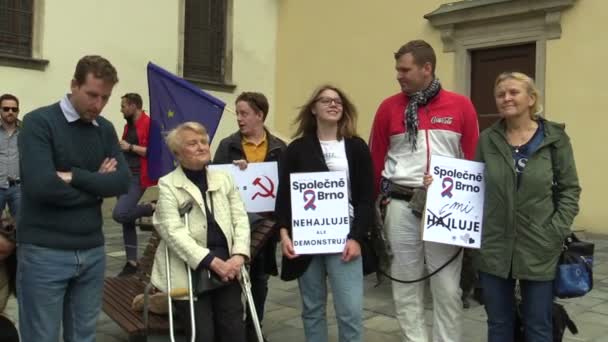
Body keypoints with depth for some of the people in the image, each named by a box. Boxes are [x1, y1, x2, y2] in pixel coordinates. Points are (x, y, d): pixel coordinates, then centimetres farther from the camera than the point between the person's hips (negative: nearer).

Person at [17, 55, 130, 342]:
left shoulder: (106, 129, 8)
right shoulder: (39, 122, -9)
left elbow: (123, 182, -4)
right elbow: (42, 186, -22)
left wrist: (74, 176, -16)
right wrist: (97, 183, -8)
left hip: (93, 251, 5)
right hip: (45, 253, -5)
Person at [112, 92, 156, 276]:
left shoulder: (149, 124, -10)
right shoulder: (128, 125, 17)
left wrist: (130, 147, -16)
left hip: (138, 177, -9)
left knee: (120, 214, -22)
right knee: (126, 219, 9)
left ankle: (152, 208, 2)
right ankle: (132, 262, 15)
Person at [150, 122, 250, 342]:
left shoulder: (224, 178, 13)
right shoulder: (167, 184, -1)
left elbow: (240, 219, 6)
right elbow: (173, 232, -12)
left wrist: (238, 256, -11)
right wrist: (212, 261, -20)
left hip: (225, 264, 4)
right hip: (189, 268, -3)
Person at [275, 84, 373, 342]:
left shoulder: (357, 147, 5)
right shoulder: (297, 149, 6)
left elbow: (366, 197, 1)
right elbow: (284, 194, 5)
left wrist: (357, 237, -8)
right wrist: (284, 232, -8)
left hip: (344, 238, -1)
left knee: (351, 311, -6)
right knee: (312, 309, 10)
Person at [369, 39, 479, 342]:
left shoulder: (461, 106, 2)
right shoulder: (388, 107, 4)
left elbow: (474, 157, 5)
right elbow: (376, 158, 9)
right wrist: (380, 197, 9)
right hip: (401, 204, 1)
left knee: (447, 286, 5)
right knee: (406, 282, 9)